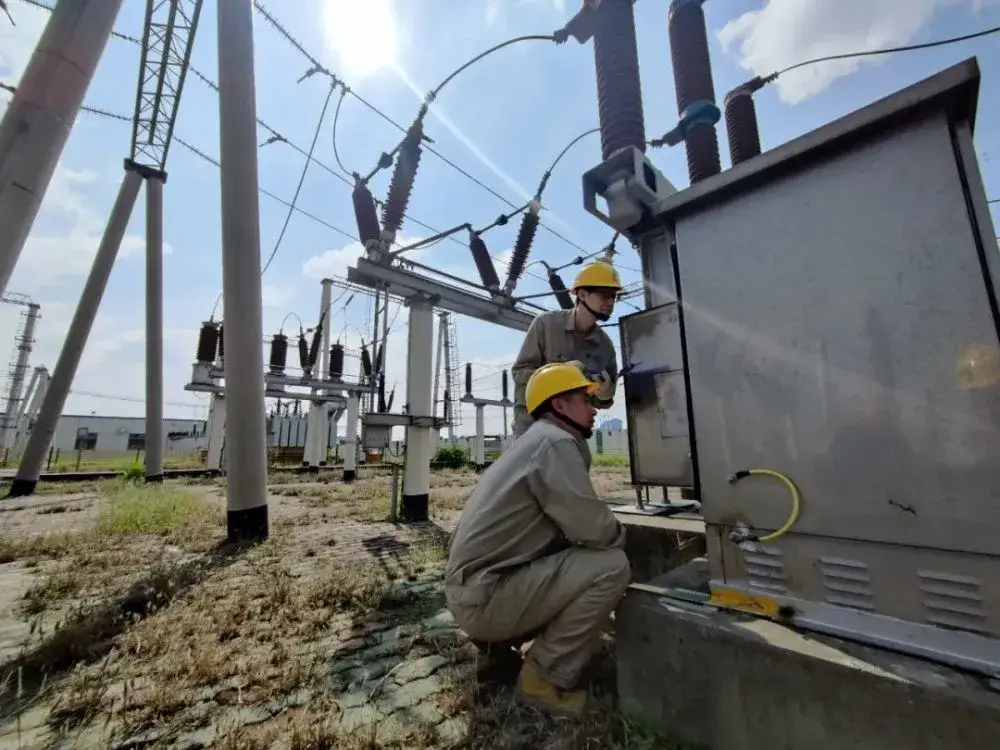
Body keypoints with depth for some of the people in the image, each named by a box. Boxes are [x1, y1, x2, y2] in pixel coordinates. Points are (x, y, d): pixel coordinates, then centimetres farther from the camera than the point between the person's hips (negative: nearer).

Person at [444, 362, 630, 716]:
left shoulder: (536, 442, 15)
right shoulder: (555, 441, -15)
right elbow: (594, 528, -20)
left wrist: (607, 533, 6)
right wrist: (618, 533, 2)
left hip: (473, 585, 10)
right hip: (484, 593, -10)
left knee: (579, 558, 22)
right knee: (611, 566, -12)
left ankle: (497, 639, 19)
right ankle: (544, 680, -1)